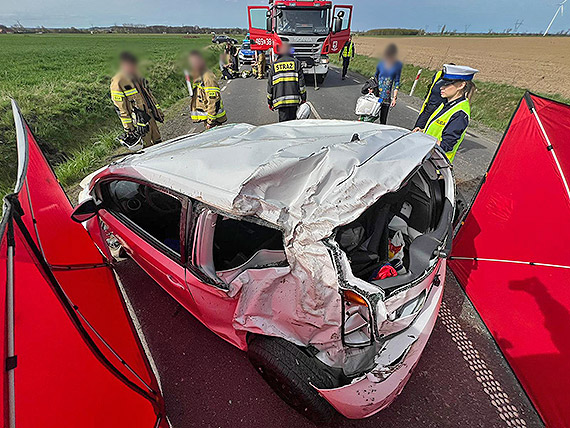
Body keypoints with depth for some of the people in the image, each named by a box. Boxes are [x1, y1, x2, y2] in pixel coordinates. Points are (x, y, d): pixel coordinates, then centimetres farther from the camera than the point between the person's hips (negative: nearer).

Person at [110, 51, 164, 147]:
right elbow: (120, 108, -14)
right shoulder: (117, 83, -15)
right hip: (139, 122, -7)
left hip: (151, 116, 7)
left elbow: (149, 94, 19)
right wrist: (128, 128, -16)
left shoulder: (137, 76, 8)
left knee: (158, 141, 16)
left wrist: (158, 110, 18)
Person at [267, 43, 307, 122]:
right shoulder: (296, 62, 8)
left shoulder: (274, 65, 11)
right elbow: (301, 81, 2)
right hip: (294, 99, 0)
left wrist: (270, 102, 18)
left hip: (280, 100, 1)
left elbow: (270, 84, 11)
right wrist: (303, 98, 6)